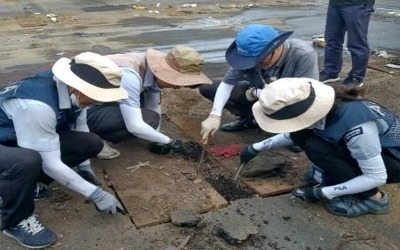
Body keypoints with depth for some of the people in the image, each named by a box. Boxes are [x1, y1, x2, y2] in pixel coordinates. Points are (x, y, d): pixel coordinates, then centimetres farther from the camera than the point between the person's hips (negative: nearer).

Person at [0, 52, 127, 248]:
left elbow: (79, 128, 1)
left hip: (29, 136, 7)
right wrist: (95, 194, -24)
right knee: (28, 162, -41)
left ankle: (29, 182, 9)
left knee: (92, 143, -9)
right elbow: (51, 164, -32)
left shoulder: (67, 88, -14)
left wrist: (86, 171, 2)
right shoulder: (37, 105, -38)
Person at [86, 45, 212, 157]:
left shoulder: (154, 67, -7)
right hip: (85, 110, -9)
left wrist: (156, 141, 5)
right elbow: (135, 126, -33)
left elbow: (154, 107, 5)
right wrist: (168, 141, -20)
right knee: (148, 119, -21)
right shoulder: (129, 76, -32)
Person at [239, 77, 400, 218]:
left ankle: (372, 198, -10)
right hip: (368, 148, 7)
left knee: (316, 147, -25)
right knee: (300, 135, -9)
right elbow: (293, 132, 7)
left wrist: (323, 192, -22)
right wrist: (257, 147, 4)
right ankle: (336, 176, 9)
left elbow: (377, 177, -26)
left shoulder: (356, 128, -37)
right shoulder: (319, 107, -15)